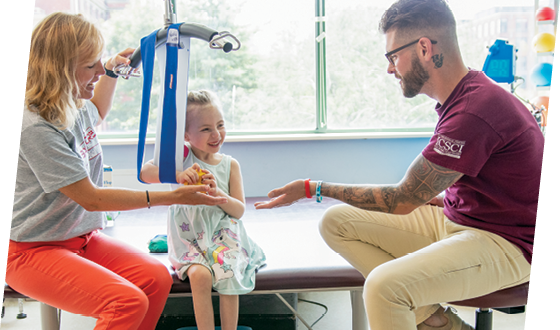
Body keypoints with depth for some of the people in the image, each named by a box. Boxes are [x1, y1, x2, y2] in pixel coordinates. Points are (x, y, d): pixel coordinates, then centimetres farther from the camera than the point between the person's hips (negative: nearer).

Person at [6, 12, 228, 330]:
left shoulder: (77, 106, 3)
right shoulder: (36, 127, -23)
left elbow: (97, 114, 32)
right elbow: (90, 198, -22)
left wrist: (113, 69, 16)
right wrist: (172, 196, -23)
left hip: (83, 238, 8)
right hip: (33, 251, -8)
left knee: (156, 277, -15)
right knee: (128, 301, -27)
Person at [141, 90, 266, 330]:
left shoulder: (230, 164, 3)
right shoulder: (181, 155, -3)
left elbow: (239, 211, 0)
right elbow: (144, 173, -17)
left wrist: (217, 192, -19)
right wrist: (177, 175, -32)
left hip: (223, 235, 2)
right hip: (188, 237, -1)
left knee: (229, 274, -24)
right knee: (200, 275, -27)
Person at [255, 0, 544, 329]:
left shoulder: (475, 110, -25)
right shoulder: (463, 96, 6)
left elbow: (403, 200, -19)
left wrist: (315, 187, -12)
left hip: (505, 244, -10)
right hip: (456, 219, 10)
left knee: (385, 285, -35)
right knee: (336, 221, 2)